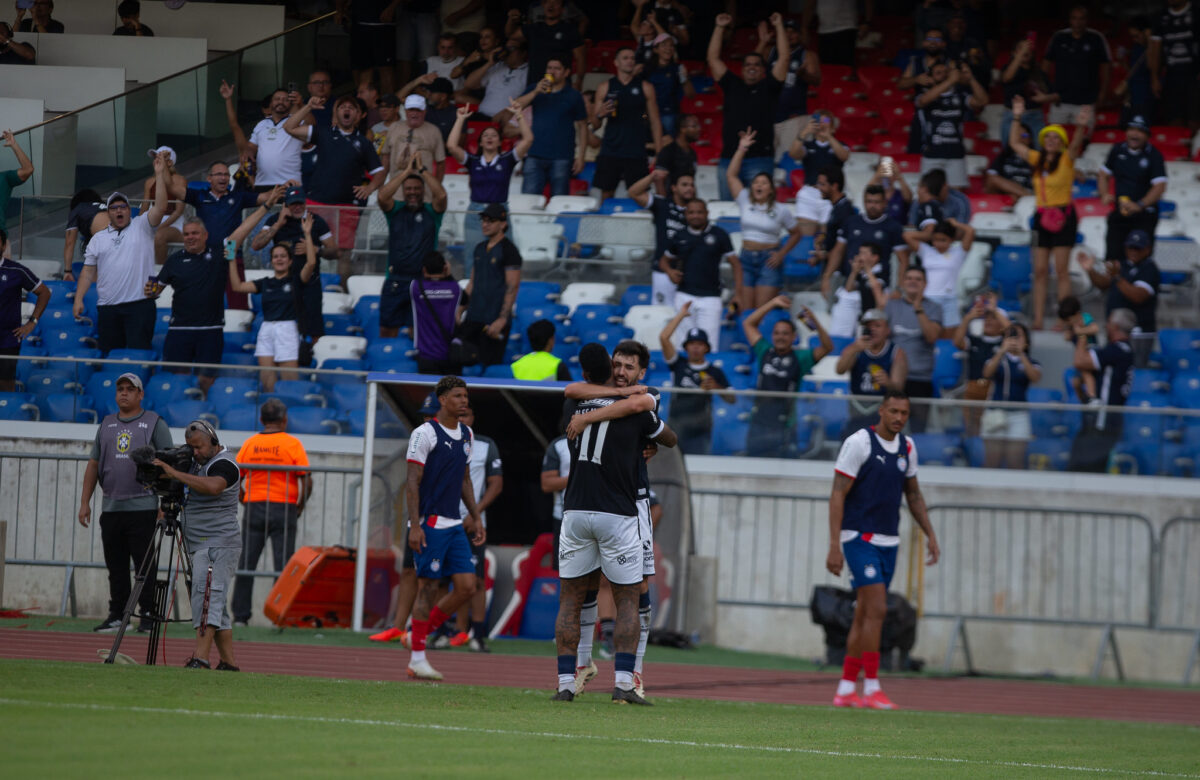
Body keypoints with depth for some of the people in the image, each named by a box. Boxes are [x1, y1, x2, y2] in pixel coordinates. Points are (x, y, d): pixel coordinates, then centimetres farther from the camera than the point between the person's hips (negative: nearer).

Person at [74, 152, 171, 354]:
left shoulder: (141, 227, 7)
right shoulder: (98, 239, 16)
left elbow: (160, 208, -7)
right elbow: (88, 272, 15)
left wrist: (160, 175, -12)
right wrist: (78, 299, 4)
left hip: (139, 305, -4)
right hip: (108, 306, 4)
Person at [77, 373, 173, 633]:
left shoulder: (155, 424, 2)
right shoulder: (106, 425, 16)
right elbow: (93, 465, 17)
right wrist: (85, 502, 10)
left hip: (143, 506, -5)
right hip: (110, 508, 5)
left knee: (145, 563, -6)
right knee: (115, 565, 6)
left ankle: (148, 614, -1)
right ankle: (117, 614, 11)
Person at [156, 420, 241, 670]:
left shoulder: (224, 464, -12)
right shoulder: (197, 462, 17)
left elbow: (213, 486, -32)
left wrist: (175, 473, -29)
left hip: (219, 544, -10)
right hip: (202, 547, 10)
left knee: (206, 598, -20)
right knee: (217, 606, 10)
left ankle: (200, 659, -30)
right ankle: (229, 664, 12)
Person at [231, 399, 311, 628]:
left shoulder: (250, 444, 4)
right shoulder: (292, 444, -4)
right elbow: (307, 480, -9)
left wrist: (245, 502, 14)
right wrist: (300, 506, 4)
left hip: (254, 508, 3)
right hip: (284, 509, -3)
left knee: (246, 564, 6)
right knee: (283, 566, 0)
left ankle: (240, 616, 5)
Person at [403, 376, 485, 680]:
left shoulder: (466, 435, 15)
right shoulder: (425, 433, -8)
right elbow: (412, 481, -11)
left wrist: (475, 518, 18)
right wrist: (415, 526, -18)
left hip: (455, 524, 7)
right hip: (429, 523, -7)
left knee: (467, 587, 0)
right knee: (428, 587, -6)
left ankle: (425, 630, 17)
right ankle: (417, 659, -1)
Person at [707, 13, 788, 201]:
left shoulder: (768, 88, 9)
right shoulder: (732, 86, 16)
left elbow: (783, 58, 3)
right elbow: (713, 59, 16)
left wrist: (779, 26, 3)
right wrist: (719, 28, 13)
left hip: (760, 159, -3)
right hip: (729, 158, 3)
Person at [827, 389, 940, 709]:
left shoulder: (907, 447, 10)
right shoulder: (859, 443, -10)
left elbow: (913, 494, 23)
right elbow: (837, 495, -11)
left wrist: (930, 535, 14)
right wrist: (834, 545, -17)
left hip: (888, 543, 7)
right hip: (858, 537, -7)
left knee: (864, 616, 8)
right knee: (876, 609, -15)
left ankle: (846, 689, 12)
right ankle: (871, 688, -13)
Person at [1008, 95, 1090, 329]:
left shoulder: (1066, 159, -4)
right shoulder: (1037, 159, 10)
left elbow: (1076, 144, -23)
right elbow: (1014, 143, 17)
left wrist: (1081, 127, -41)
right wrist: (1017, 118, 9)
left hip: (1063, 216, -5)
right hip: (1042, 216, 5)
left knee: (1061, 270, -4)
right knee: (1040, 271, 5)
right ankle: (1038, 319, 8)